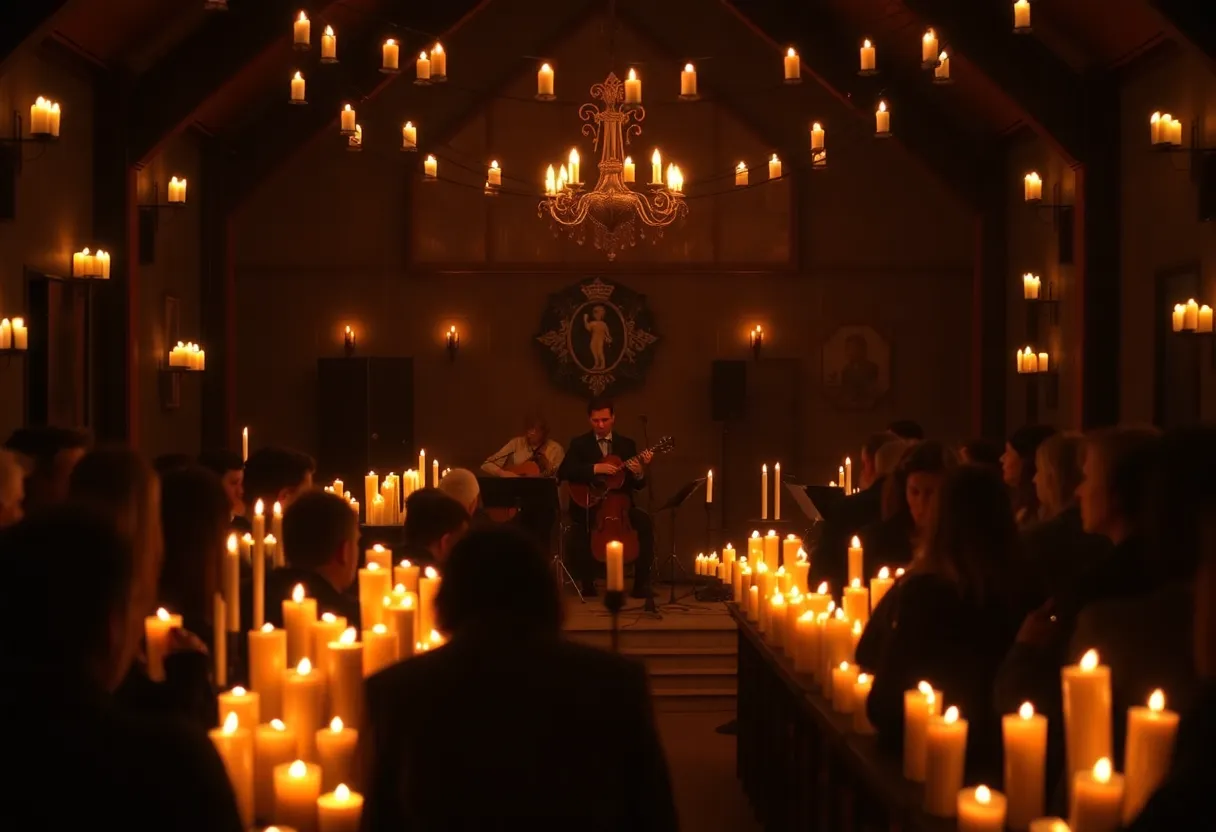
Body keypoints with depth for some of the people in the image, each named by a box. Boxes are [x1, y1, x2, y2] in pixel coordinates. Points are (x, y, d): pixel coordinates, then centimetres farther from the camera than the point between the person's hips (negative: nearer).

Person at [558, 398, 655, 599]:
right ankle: (587, 583, -13)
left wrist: (639, 473, -19)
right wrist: (595, 468, -21)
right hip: (588, 505, -2)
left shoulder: (627, 444, 10)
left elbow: (638, 485, 5)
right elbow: (563, 472, -11)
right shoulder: (579, 444, 5)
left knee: (644, 522, -28)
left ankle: (641, 584, -19)